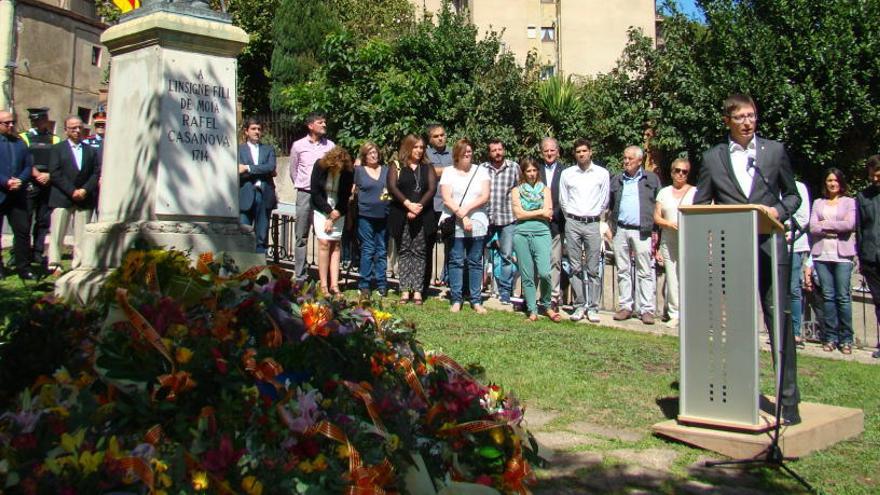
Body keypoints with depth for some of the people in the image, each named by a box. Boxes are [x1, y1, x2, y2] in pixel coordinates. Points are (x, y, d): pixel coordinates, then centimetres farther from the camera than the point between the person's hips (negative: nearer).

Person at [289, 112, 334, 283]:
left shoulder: (330, 145, 3)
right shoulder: (298, 145, 3)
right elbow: (293, 171, 14)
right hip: (304, 194, 0)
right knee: (301, 237, 5)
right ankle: (300, 277, 11)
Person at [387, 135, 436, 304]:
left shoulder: (427, 168, 13)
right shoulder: (397, 167, 8)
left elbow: (432, 189, 1)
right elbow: (392, 187, -6)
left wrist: (419, 206, -14)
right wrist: (408, 204, -18)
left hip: (423, 216, 1)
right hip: (401, 216, -1)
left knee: (419, 252, 1)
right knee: (403, 251, 1)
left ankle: (417, 290, 1)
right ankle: (405, 290, 2)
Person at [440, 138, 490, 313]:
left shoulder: (481, 171, 9)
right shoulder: (449, 172, 6)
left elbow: (485, 197, 0)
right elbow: (447, 199, -3)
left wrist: (466, 209, -11)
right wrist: (462, 216, -12)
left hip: (477, 225, 1)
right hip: (455, 225, -1)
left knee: (475, 262, 4)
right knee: (456, 262, 2)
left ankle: (476, 301, 10)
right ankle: (456, 300, 9)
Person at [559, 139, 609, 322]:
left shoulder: (602, 173, 5)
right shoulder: (566, 174, 7)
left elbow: (604, 201, 10)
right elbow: (563, 200, 12)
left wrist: (594, 216, 12)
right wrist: (571, 217, 11)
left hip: (593, 224, -1)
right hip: (572, 224, 1)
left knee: (593, 269, -1)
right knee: (575, 268, 2)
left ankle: (593, 307, 3)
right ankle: (579, 306, 8)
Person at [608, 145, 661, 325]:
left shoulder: (652, 179, 7)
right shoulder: (616, 180, 13)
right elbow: (609, 205, 19)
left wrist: (655, 229, 1)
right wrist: (612, 225, 9)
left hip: (642, 231, -3)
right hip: (621, 230, 3)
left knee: (645, 272, -2)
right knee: (623, 271, 6)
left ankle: (647, 310, 0)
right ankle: (625, 306, 13)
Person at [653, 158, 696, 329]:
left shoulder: (695, 192, 8)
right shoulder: (664, 192, 15)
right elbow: (656, 217, 10)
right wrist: (669, 224, -9)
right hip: (668, 242, 3)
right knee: (671, 279, 0)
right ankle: (675, 315, 5)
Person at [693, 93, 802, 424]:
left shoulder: (775, 151, 9)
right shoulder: (712, 158, 8)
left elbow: (792, 195, 15)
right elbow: (699, 206, 10)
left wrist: (778, 211, -6)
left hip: (769, 247, -1)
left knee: (779, 319, -5)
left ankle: (788, 398, 3)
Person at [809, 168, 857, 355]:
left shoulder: (850, 202, 10)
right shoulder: (818, 203, 17)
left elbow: (850, 225, -6)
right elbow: (813, 227, 4)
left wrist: (825, 224, -2)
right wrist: (836, 228, -5)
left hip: (842, 254, -2)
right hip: (822, 254, 2)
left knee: (843, 297, -6)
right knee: (828, 296, 1)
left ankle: (846, 339, -1)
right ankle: (830, 337, 5)